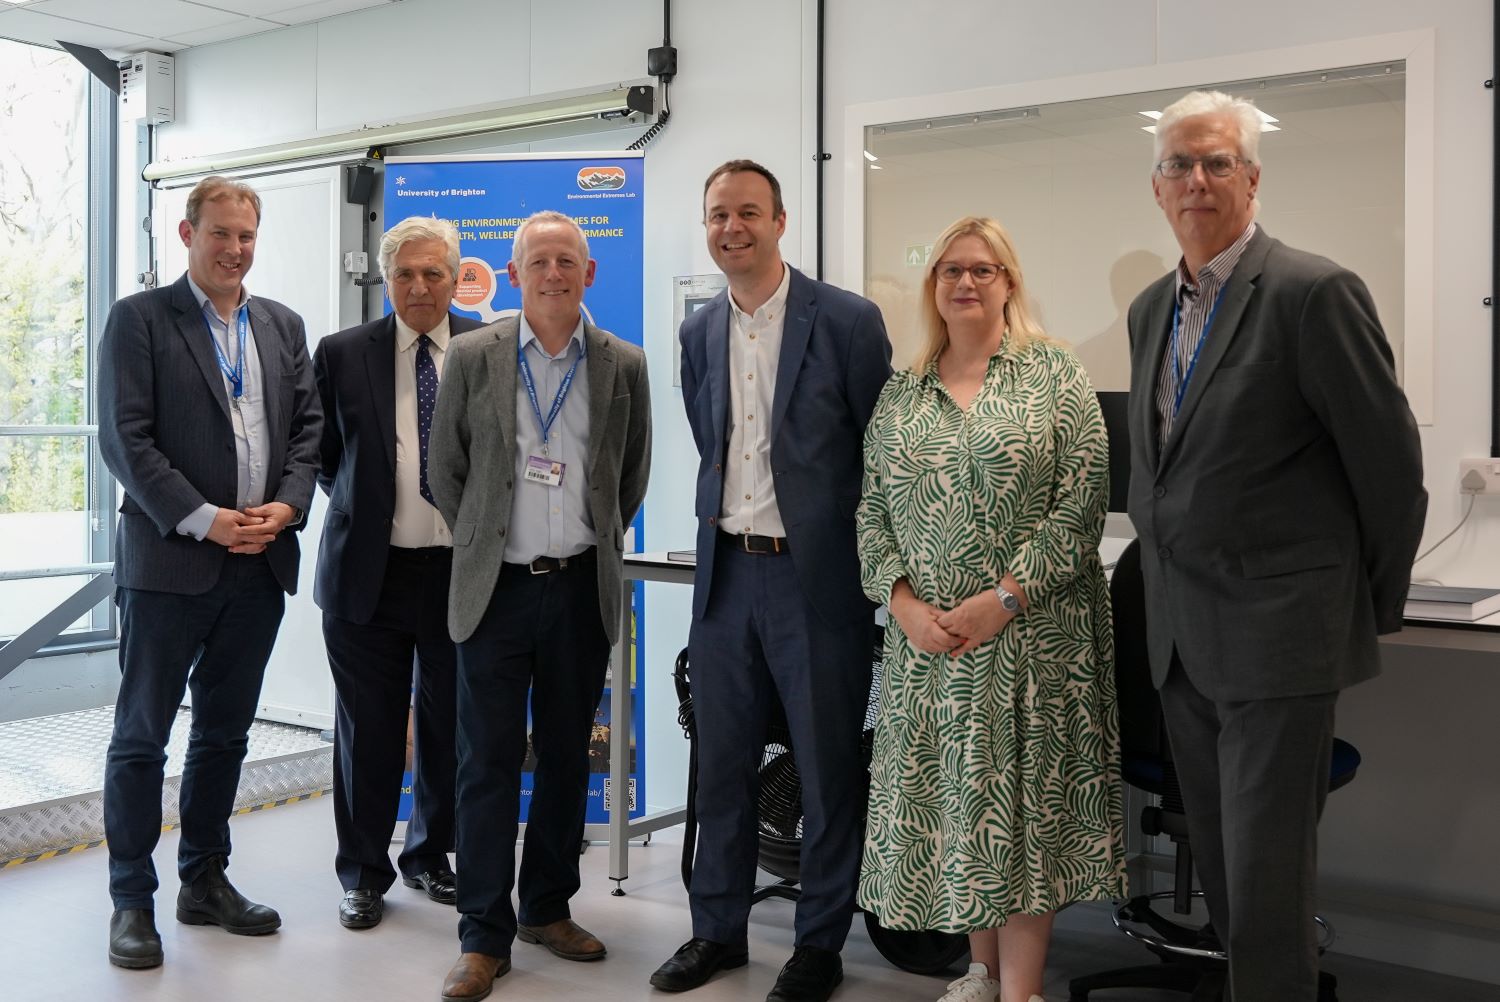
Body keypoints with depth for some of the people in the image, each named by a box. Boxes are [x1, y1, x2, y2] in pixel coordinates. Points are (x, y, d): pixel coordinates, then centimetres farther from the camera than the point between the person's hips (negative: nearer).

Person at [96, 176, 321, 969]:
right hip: (169, 559, -5)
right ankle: (132, 900, 14)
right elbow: (125, 438, -10)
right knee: (142, 734, 4)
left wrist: (285, 507, -7)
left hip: (260, 562, 5)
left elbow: (307, 427, 10)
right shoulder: (139, 318, -2)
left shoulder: (283, 325, 12)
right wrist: (205, 520, -16)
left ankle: (205, 881, 26)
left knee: (224, 731, 13)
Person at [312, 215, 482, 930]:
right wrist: (356, 505, 7)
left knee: (450, 727, 12)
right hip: (368, 572, 0)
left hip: (460, 571, 0)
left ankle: (429, 856, 32)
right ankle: (364, 873, 24)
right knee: (368, 729, 8)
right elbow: (322, 454, 12)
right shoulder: (342, 354, 2)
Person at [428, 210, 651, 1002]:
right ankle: (484, 937, 9)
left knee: (567, 756, 12)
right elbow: (446, 468, 6)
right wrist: (480, 546, 9)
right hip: (497, 585, -2)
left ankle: (548, 908, 27)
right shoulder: (472, 357, -1)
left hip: (582, 587, 2)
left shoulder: (623, 366, 3)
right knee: (489, 761, 0)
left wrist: (597, 542, 12)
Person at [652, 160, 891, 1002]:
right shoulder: (699, 333, 8)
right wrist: (722, 521, 11)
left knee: (829, 769, 6)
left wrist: (871, 562, -2)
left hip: (817, 577, -5)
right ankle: (719, 930, 29)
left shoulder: (848, 321, -8)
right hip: (726, 574, 5)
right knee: (722, 764, 13)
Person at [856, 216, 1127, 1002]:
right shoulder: (900, 393, 10)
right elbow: (873, 511, 8)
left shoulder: (1055, 375, -1)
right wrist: (902, 601, -7)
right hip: (928, 638, 4)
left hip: (1030, 633, -4)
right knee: (950, 795, 9)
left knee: (1023, 801, 0)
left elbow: (1082, 502, -9)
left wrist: (1003, 599, -15)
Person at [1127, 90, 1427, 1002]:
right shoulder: (1152, 309, 11)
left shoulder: (1316, 293, -12)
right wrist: (1165, 575, 16)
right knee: (1220, 860, 16)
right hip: (1182, 633, 7)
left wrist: (1377, 603, 0)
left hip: (1278, 631, -7)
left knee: (1266, 871, -2)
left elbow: (1390, 459, -8)